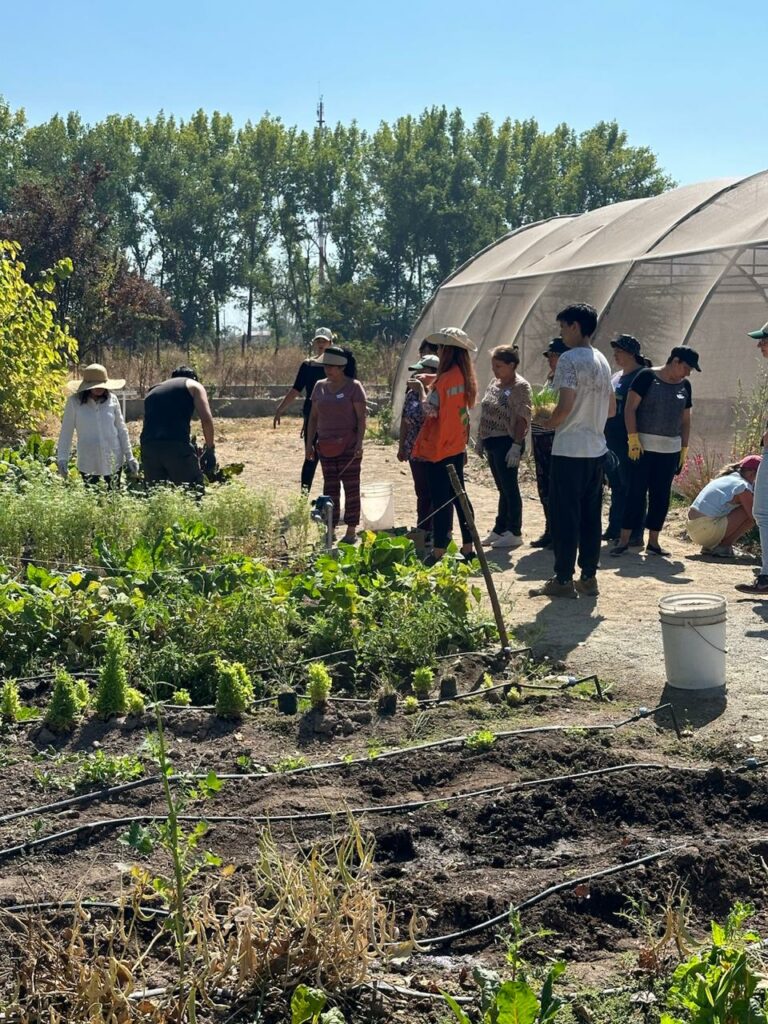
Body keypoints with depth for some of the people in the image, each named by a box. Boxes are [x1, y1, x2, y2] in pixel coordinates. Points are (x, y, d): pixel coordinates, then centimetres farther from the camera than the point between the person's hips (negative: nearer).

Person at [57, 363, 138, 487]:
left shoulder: (112, 399, 0)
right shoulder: (74, 401, -6)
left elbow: (121, 429, 8)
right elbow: (66, 432, 1)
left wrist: (129, 457, 8)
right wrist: (62, 458, -4)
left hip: (114, 462, 2)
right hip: (88, 464, -2)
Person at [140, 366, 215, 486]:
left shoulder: (153, 391, 32)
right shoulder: (193, 385, 17)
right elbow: (206, 419, 2)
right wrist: (210, 450, 8)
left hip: (148, 447, 5)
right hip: (178, 445, -5)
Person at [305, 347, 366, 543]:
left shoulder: (354, 387, -7)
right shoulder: (320, 386, 8)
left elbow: (361, 418, -9)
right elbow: (313, 417, 13)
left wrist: (359, 444, -17)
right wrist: (309, 443, 8)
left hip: (348, 446, -5)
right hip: (326, 446, 5)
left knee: (351, 487, 0)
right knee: (330, 488, 8)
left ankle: (351, 531, 4)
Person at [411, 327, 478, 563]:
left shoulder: (446, 378, -18)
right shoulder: (464, 377, 9)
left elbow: (430, 409, -20)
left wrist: (421, 388, -8)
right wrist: (430, 384, 12)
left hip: (439, 449, -9)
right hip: (457, 447, 9)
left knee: (440, 499, -4)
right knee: (458, 495, 14)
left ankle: (438, 551, 0)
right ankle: (468, 546, 18)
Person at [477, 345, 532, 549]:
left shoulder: (521, 387, -11)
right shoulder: (494, 383, 13)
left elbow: (522, 419, -16)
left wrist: (516, 446, -21)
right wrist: (480, 438, 15)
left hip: (506, 443, -8)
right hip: (492, 443, 8)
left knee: (509, 488, -2)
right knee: (503, 488, 15)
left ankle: (514, 533, 5)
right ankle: (499, 529, 20)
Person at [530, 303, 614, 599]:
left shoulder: (570, 359, -13)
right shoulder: (602, 361, 13)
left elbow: (565, 406, -20)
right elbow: (611, 409, 16)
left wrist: (550, 421, -2)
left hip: (570, 449, -8)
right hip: (596, 449, 8)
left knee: (564, 516, -2)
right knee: (590, 516, 10)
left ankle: (563, 580, 2)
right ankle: (589, 577, 14)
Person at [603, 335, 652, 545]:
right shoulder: (615, 377, 18)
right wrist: (603, 437, 20)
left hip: (628, 442, -8)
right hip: (611, 441, 8)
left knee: (631, 488, -5)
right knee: (616, 487, 13)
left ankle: (634, 534, -1)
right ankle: (615, 529, 20)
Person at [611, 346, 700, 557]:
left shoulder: (684, 385, 10)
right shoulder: (647, 377, -7)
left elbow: (685, 419, 17)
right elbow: (630, 408, -8)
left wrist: (684, 448, 12)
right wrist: (633, 438, -14)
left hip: (670, 450, 5)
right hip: (643, 446, -5)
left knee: (661, 496, 6)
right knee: (636, 493, -5)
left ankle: (653, 542, 14)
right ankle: (623, 540, 1)